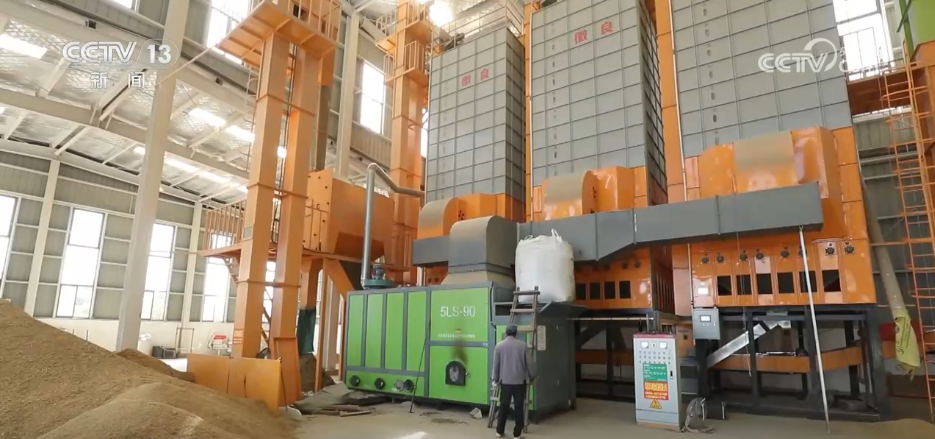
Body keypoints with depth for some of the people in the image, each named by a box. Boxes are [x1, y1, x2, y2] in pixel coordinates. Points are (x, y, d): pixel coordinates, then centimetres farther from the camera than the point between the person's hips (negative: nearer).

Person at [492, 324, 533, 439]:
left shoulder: (499, 345, -1)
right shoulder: (522, 345, -2)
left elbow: (496, 364, 3)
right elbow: (528, 363, 2)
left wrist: (495, 378, 15)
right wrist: (530, 377, 17)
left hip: (505, 381, 1)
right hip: (520, 381, -1)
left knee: (504, 406, 10)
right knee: (518, 407, 5)